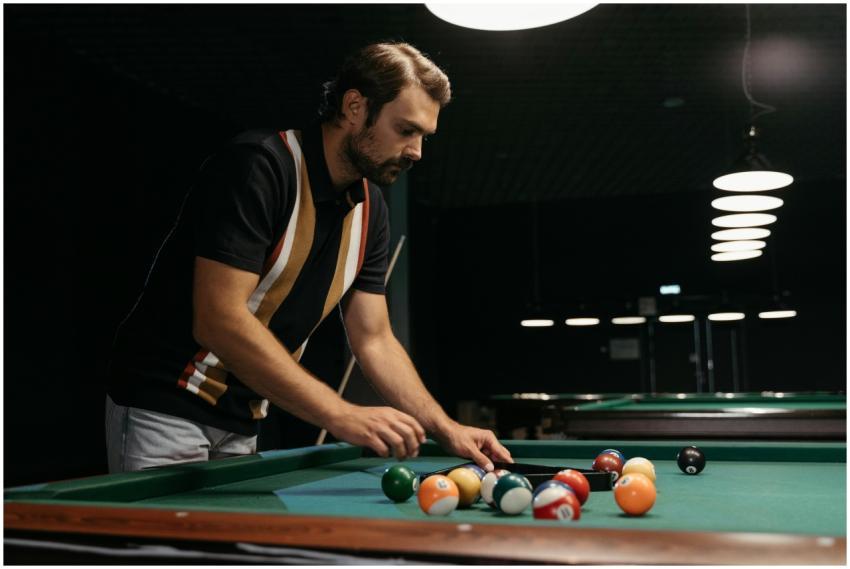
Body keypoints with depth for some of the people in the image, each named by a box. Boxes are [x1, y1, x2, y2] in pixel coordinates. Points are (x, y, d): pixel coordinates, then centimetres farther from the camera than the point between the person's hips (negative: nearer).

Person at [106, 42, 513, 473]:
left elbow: (374, 340, 6)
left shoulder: (370, 210, 2)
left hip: (243, 421, 7)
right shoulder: (259, 165, -22)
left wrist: (445, 428, -6)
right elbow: (218, 320, -29)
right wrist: (340, 414, -32)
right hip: (166, 405, -7)